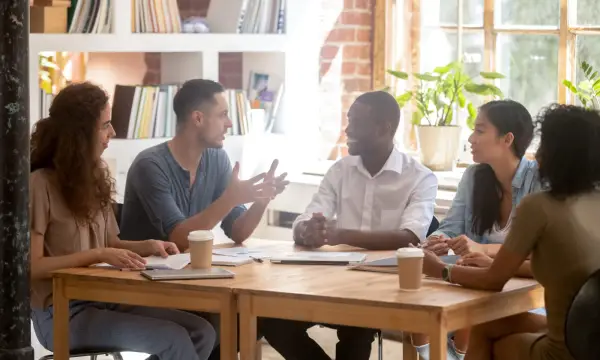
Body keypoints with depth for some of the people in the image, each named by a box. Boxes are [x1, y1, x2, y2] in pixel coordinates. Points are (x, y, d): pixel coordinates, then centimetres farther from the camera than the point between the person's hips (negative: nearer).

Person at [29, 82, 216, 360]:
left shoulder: (96, 177, 14)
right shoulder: (40, 184, -11)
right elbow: (32, 266, -16)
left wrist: (147, 246, -1)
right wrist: (98, 255, -20)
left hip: (103, 299, 8)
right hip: (61, 312, -8)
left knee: (201, 332, -12)